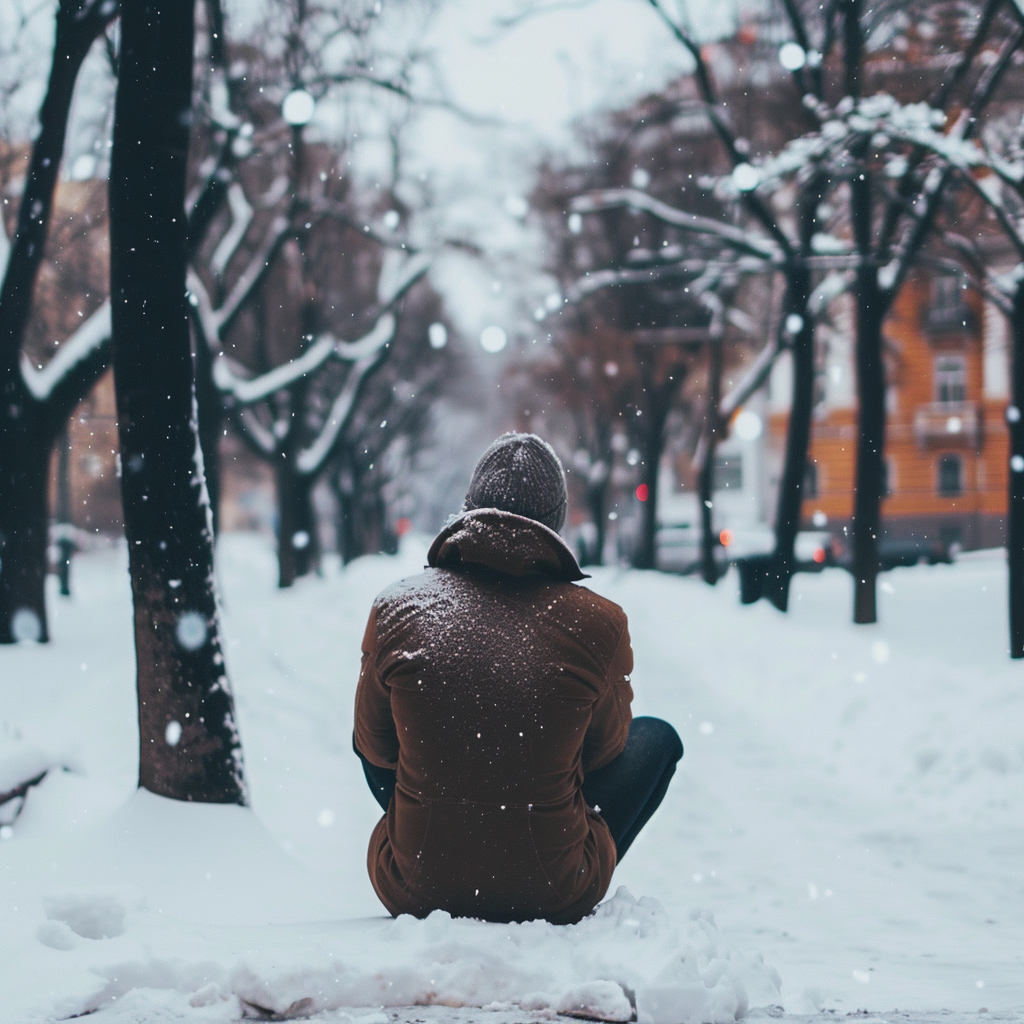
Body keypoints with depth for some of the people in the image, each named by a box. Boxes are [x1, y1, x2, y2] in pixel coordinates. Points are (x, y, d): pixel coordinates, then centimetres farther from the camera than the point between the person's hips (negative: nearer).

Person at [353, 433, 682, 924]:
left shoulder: (396, 608, -7)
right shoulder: (598, 622, -12)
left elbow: (375, 747, 8)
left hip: (413, 891, 2)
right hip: (556, 898, -2)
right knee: (657, 738, 22)